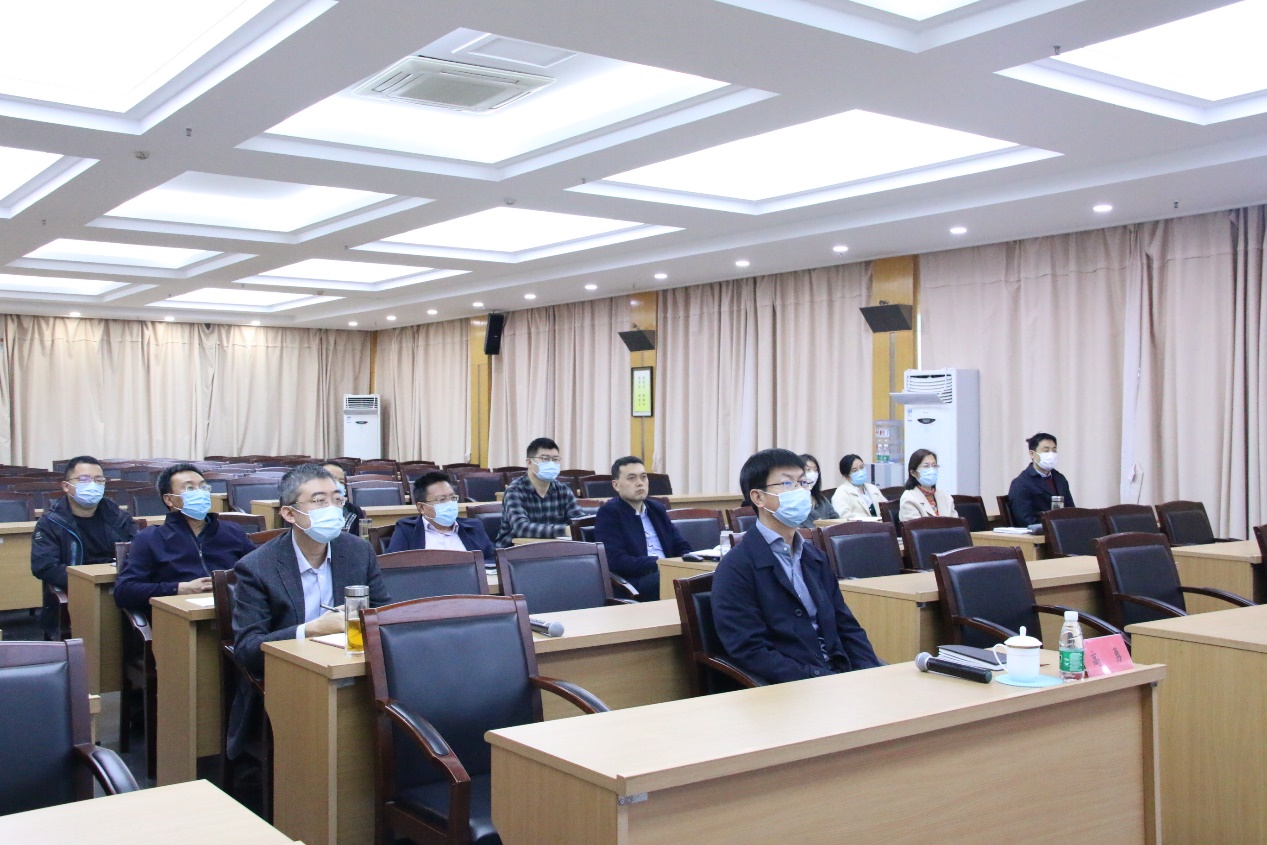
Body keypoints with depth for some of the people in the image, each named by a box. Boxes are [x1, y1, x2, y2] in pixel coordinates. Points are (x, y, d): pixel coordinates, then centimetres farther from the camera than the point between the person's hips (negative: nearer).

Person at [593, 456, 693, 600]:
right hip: (633, 581, -7)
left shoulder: (657, 509, 21)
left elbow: (683, 548, 21)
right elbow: (616, 561, -11)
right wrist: (659, 564, -16)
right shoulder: (608, 513, 1)